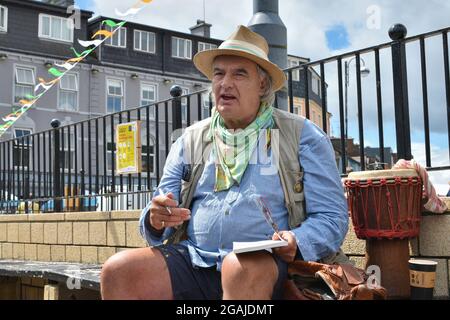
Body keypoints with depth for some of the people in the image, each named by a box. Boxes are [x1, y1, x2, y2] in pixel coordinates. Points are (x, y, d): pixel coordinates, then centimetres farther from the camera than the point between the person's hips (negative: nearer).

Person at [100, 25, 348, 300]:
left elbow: (333, 217, 3)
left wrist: (296, 242, -19)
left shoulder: (302, 136, 8)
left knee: (241, 267, -38)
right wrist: (156, 220, -8)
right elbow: (158, 221, 18)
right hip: (193, 260, 4)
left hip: (267, 264, -3)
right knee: (118, 271, -22)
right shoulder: (190, 141, 19)